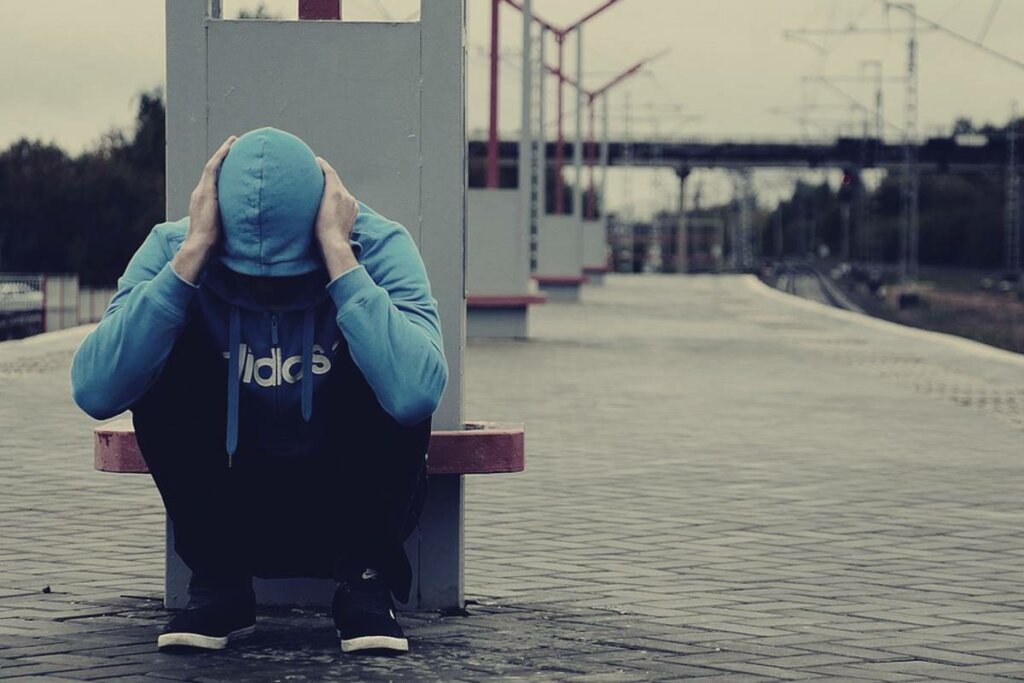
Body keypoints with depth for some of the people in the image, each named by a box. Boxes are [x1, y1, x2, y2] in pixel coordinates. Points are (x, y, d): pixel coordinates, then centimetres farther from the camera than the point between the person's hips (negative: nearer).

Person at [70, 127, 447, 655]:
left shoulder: (377, 246, -21)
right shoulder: (174, 250, -17)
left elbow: (416, 393, -41)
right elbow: (95, 391, -34)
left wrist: (339, 254, -37)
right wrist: (193, 253, -34)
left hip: (353, 498, -1)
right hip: (228, 507, 2)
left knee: (386, 377, -29)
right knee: (162, 356, -22)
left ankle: (364, 578, -10)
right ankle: (218, 581, -9)